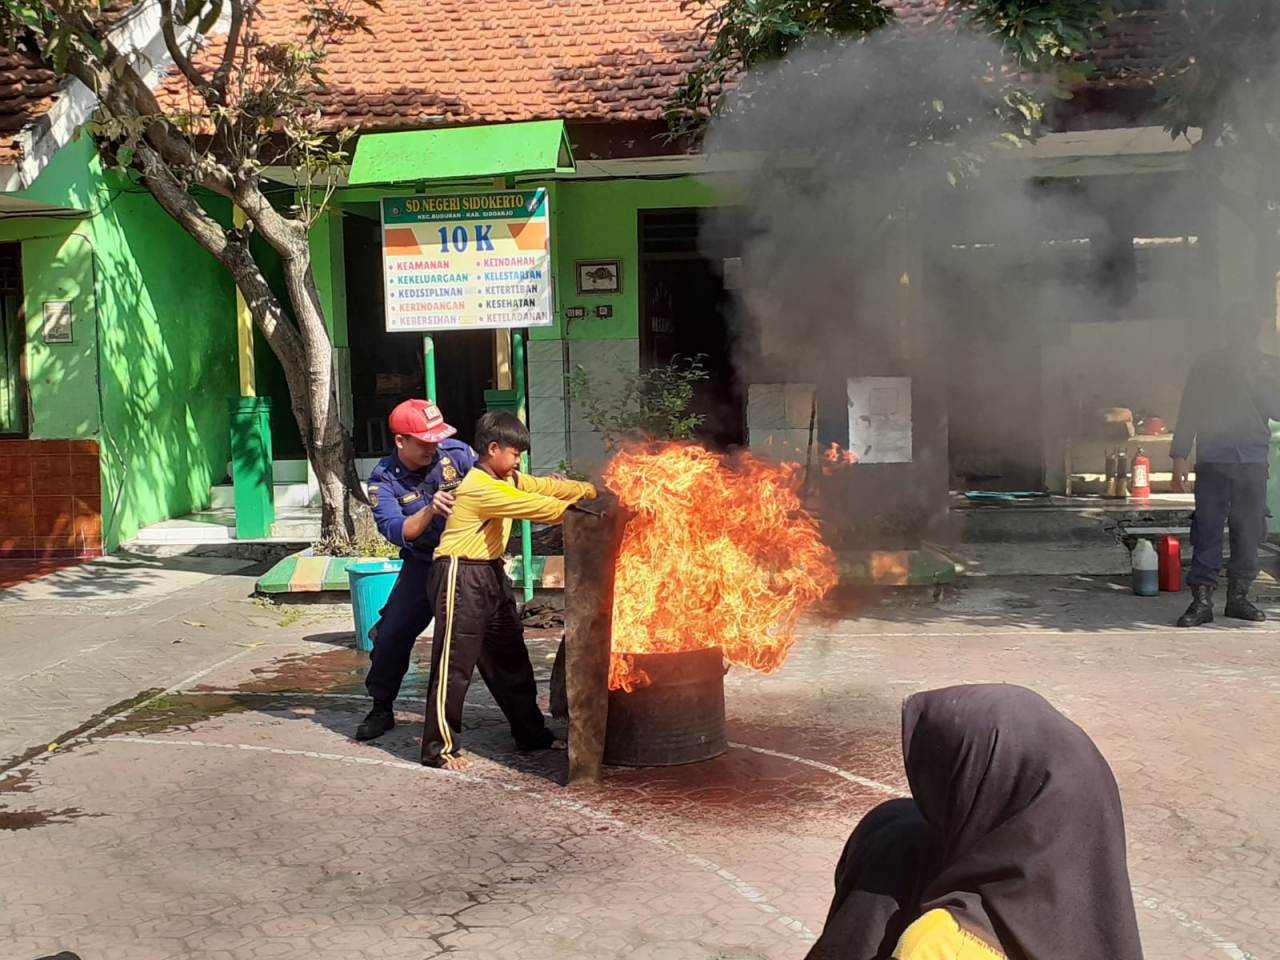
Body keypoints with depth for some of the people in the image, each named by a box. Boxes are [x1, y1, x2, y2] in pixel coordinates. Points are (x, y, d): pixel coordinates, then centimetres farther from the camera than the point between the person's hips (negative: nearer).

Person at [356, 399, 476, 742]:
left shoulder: (456, 453, -12)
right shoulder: (384, 480, -13)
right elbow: (396, 532, -25)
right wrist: (430, 511, -43)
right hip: (422, 565, 0)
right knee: (391, 635, -2)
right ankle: (382, 709, 19)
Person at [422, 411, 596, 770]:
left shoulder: (508, 480, 10)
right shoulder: (481, 488, -21)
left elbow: (544, 486, 7)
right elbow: (536, 507, -22)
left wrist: (591, 491, -4)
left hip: (491, 573, 10)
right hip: (462, 577, -10)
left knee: (510, 655, 16)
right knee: (454, 662, -6)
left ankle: (530, 732, 26)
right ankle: (441, 746, 0)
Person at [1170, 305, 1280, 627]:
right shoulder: (1208, 366, 6)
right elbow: (1189, 413, 5)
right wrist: (1179, 458, -1)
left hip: (1253, 462, 2)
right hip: (1213, 460, -2)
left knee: (1248, 532, 4)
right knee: (1207, 531, -6)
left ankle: (1238, 596, 14)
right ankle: (1202, 600, -6)